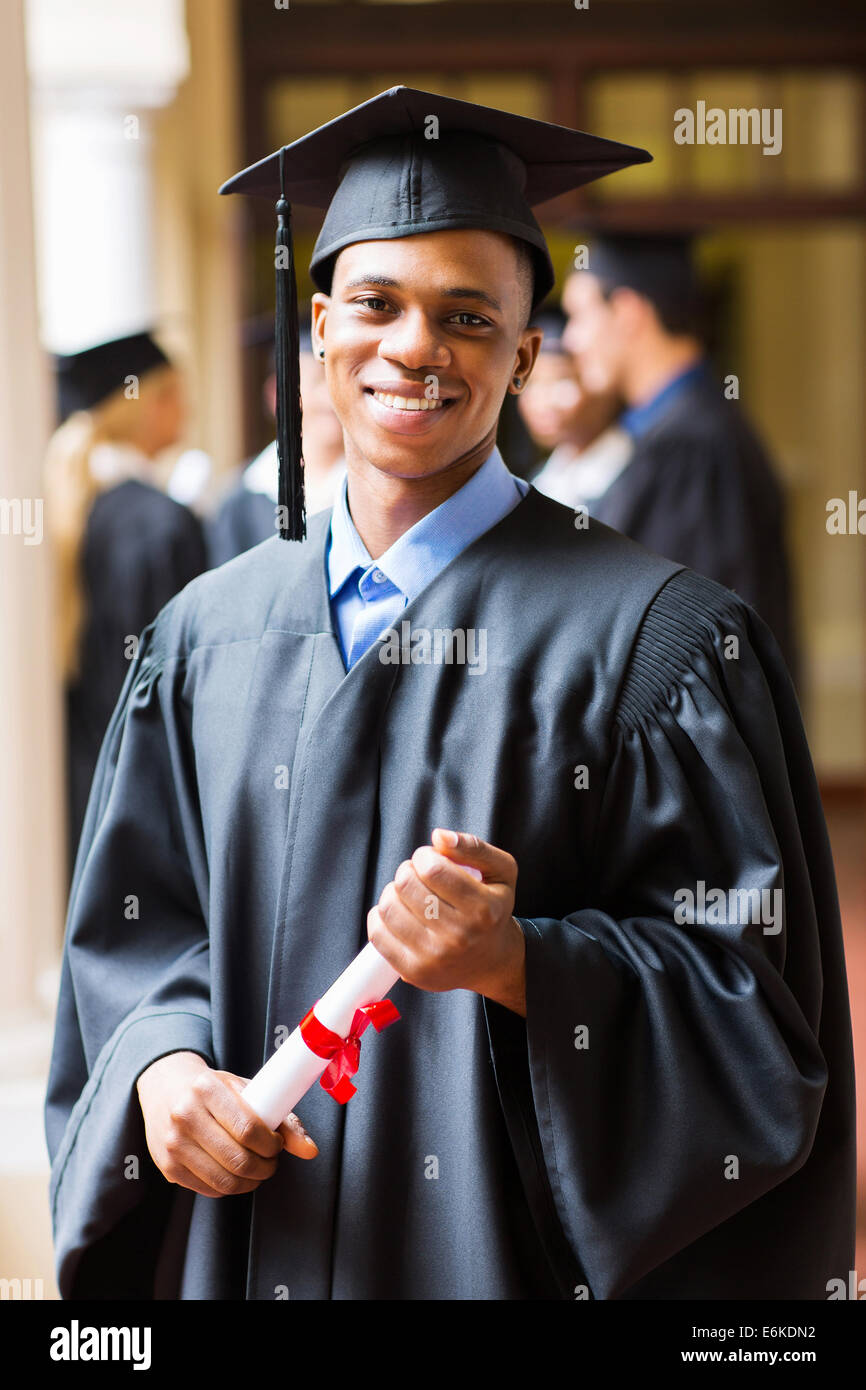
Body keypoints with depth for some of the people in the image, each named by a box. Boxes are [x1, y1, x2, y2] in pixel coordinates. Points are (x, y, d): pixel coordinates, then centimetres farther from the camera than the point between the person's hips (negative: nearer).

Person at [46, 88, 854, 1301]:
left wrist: (516, 962, -25)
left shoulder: (650, 640, -9)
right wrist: (161, 1068, -11)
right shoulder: (210, 633, 4)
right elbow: (136, 924, 8)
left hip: (512, 1252, -3)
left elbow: (743, 986, -10)